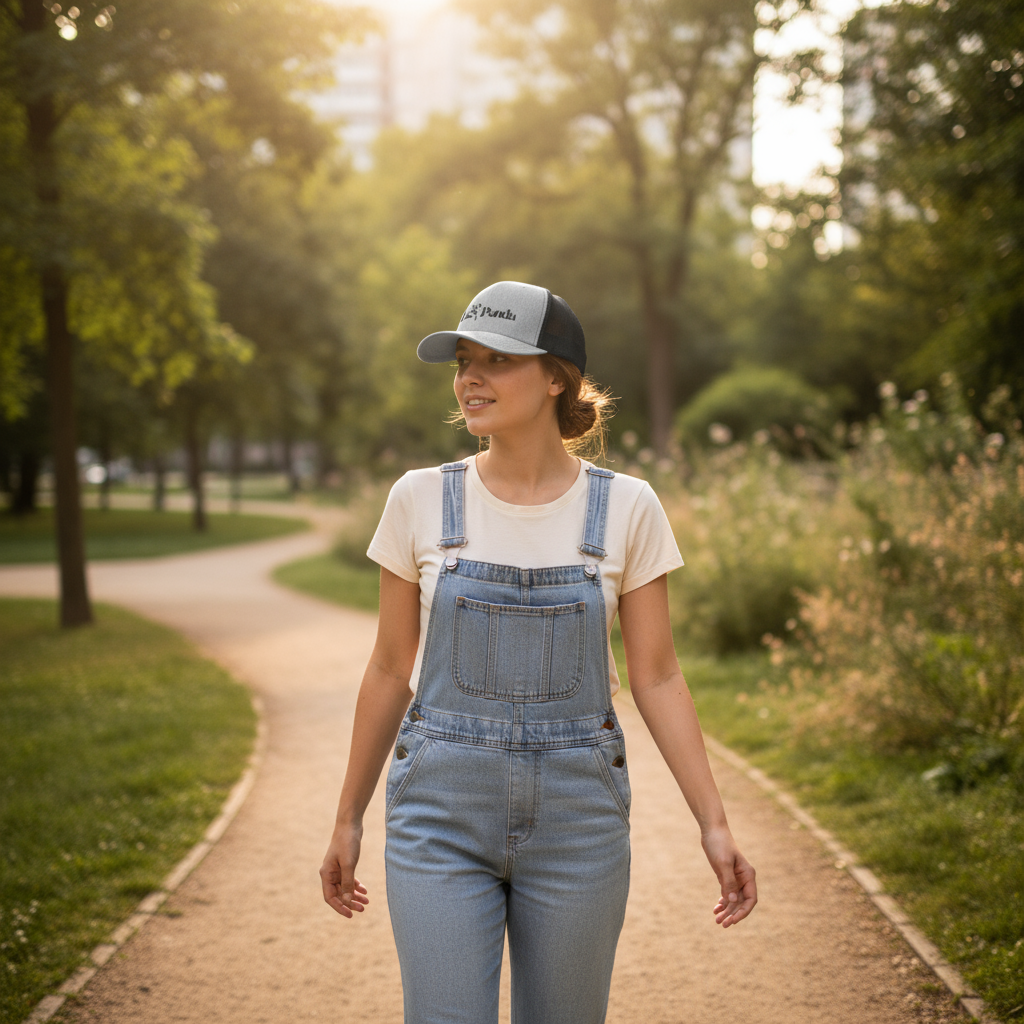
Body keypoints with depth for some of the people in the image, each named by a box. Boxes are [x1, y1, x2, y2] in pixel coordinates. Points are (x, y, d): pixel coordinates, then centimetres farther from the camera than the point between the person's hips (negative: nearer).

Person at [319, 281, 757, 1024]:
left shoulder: (626, 508, -3)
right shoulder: (422, 499, -2)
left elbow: (656, 676, 1)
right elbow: (391, 668, 6)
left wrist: (714, 823, -5)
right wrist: (349, 817, 10)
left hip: (576, 816, 0)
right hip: (443, 813, 0)